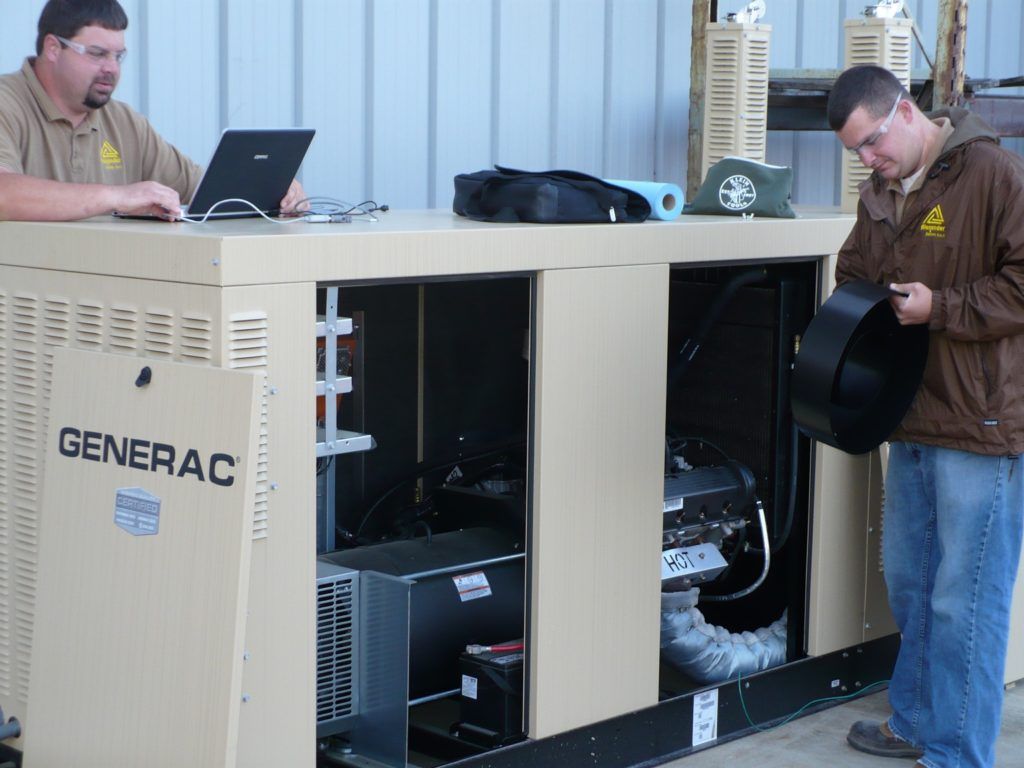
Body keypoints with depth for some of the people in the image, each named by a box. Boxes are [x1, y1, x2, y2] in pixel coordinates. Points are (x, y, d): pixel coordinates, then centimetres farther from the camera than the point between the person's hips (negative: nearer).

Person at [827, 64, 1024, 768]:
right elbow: (853, 275, 23)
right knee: (908, 580, 19)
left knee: (965, 600, -3)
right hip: (914, 420, 8)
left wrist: (940, 307, -18)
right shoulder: (880, 193, 11)